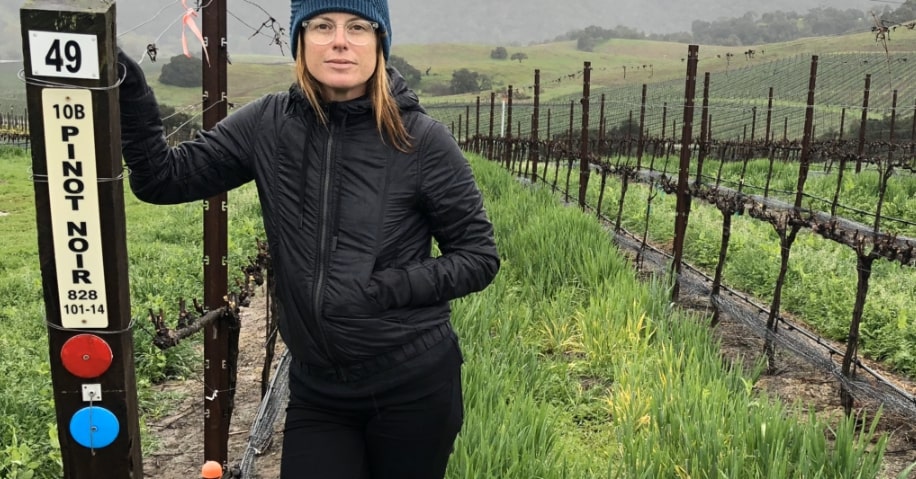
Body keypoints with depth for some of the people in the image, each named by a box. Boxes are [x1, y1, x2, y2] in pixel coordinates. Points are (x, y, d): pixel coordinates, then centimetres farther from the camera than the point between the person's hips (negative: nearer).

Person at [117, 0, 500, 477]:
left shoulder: (422, 140, -12)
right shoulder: (268, 125, -2)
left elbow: (479, 257, -6)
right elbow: (164, 178, 1)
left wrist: (385, 289, -18)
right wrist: (129, 91, -13)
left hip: (414, 386, -2)